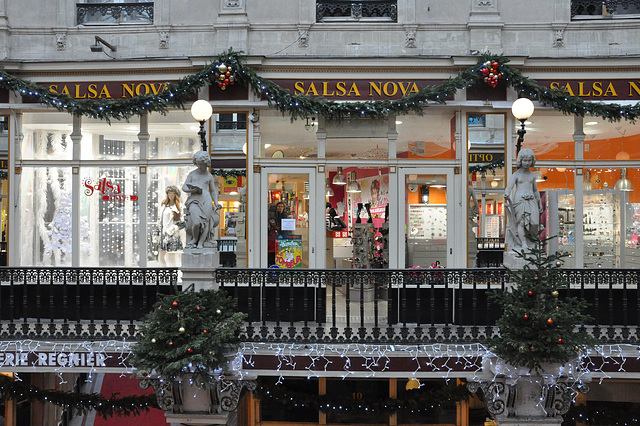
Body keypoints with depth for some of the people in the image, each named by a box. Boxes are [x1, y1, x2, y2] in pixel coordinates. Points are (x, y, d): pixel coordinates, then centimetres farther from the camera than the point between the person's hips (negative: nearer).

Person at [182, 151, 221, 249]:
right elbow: (184, 187, 13)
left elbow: (213, 191, 23)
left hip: (206, 199, 1)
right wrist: (192, 190, -9)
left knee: (206, 220, -21)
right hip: (194, 200, -1)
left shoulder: (209, 176, 20)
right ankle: (194, 238, 1)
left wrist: (216, 203, 8)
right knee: (196, 222, -23)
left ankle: (200, 243, -20)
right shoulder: (192, 174, 18)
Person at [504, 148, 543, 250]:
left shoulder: (532, 175, 15)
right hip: (519, 200, -3)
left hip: (531, 200, 3)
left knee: (534, 222, -12)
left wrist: (540, 203, 25)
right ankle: (523, 244, -10)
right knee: (521, 222, -10)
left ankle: (530, 241, 4)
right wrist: (507, 195, -31)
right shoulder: (516, 175, 3)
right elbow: (509, 187, -9)